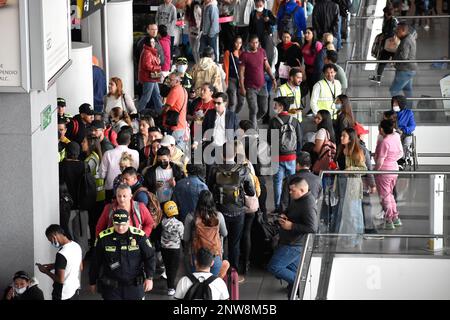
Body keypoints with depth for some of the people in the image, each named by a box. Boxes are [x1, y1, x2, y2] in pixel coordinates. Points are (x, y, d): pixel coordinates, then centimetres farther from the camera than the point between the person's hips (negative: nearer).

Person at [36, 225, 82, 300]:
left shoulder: (61, 254, -27)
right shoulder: (76, 246, 0)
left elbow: (60, 279, -24)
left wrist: (46, 271, -9)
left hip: (64, 295, -8)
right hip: (75, 290, 8)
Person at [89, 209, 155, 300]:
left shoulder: (139, 236, -9)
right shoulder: (104, 237, -7)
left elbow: (150, 257, -1)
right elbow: (96, 261, 4)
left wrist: (149, 278, -10)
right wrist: (92, 281, 11)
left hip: (134, 286, 0)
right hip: (111, 287, 0)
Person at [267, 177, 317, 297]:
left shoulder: (308, 205, -25)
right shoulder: (297, 199, 6)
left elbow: (312, 228, -31)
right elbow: (291, 212, 25)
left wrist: (291, 226, -26)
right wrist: (284, 216, 1)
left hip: (294, 245, -10)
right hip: (290, 242, 10)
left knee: (273, 267, -9)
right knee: (293, 271, 20)